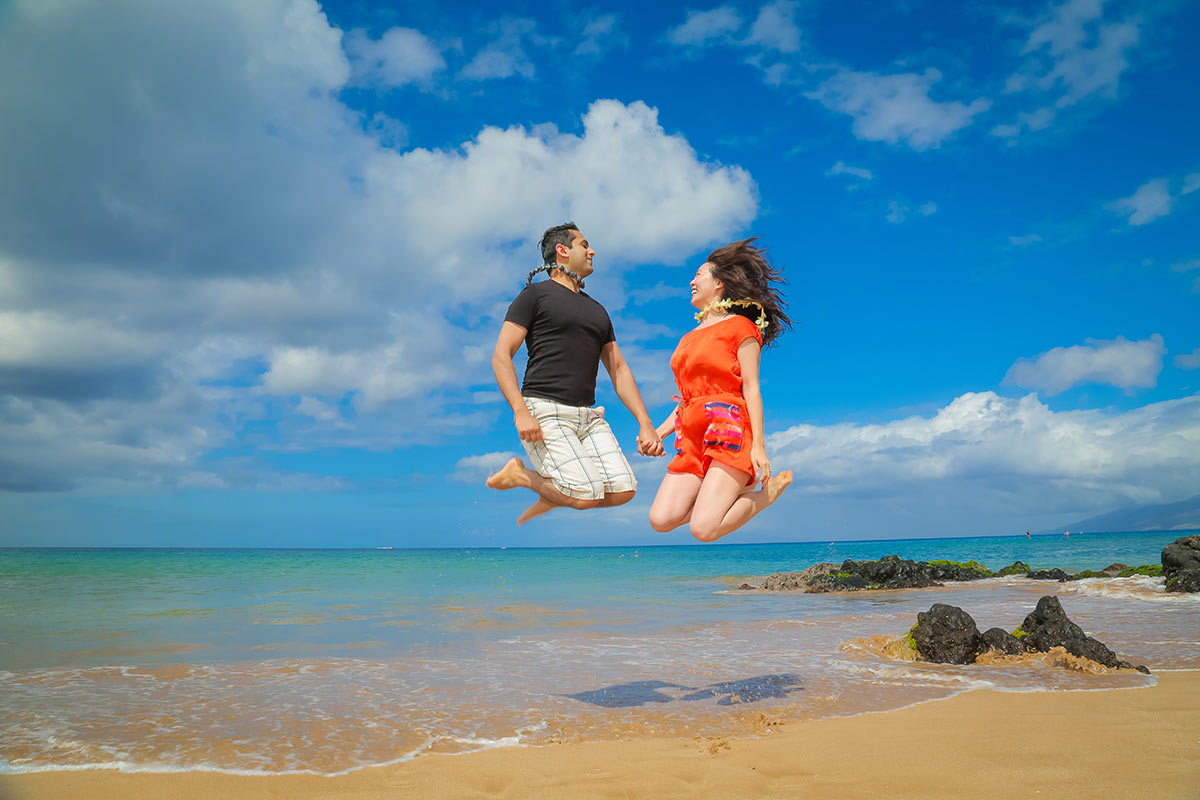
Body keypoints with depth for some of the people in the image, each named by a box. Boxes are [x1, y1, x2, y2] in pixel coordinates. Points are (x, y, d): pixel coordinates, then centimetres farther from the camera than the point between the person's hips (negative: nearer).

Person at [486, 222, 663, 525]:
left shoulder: (597, 311, 25)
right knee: (586, 495, -21)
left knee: (623, 490, -10)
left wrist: (645, 424, 11)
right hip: (545, 412, -7)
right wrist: (520, 412, -18)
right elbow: (501, 356, -4)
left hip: (588, 416, 7)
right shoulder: (536, 294, 4)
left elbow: (619, 369, 22)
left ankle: (531, 515, 11)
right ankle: (518, 473, 6)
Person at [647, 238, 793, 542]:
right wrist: (657, 433, 12)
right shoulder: (690, 337, 25)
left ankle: (769, 490, 4)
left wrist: (758, 445, -13)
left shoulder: (740, 326, 3)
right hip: (692, 436, 7)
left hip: (728, 429, -7)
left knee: (703, 529, -22)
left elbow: (751, 388, -5)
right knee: (661, 520, -14)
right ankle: (736, 489, 7)